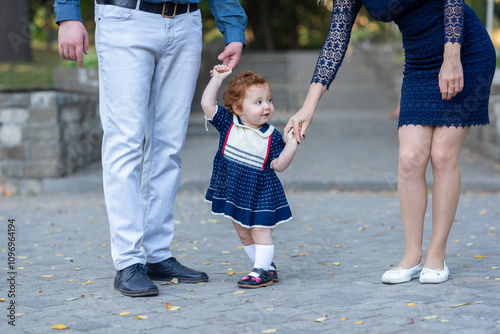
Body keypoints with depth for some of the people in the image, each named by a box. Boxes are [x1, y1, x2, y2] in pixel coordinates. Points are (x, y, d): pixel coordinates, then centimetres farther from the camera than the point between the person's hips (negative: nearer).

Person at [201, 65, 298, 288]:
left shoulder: (272, 137, -8)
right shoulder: (228, 124, -6)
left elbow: (278, 165, -8)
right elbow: (207, 104, -12)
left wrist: (291, 146, -21)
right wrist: (218, 78, -16)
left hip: (260, 191, -3)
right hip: (234, 189, 3)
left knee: (260, 231, -5)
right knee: (243, 234, 13)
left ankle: (261, 271, 4)